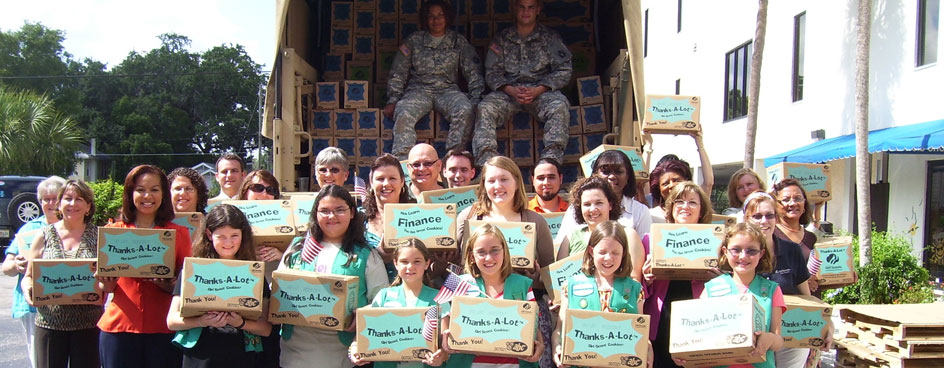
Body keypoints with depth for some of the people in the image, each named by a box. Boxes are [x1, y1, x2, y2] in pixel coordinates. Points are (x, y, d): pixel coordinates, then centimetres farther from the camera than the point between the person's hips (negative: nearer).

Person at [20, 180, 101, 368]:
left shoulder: (98, 236, 4)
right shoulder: (45, 235, 7)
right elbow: (28, 276, 11)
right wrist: (28, 289, -11)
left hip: (88, 324, -1)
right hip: (50, 322, 1)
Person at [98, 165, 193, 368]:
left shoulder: (179, 233, 5)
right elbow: (103, 286, 12)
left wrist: (169, 286, -13)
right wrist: (106, 284, -10)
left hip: (164, 329, 0)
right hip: (119, 326, 1)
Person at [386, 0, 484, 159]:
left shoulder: (459, 42, 11)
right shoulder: (414, 40, 10)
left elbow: (474, 73, 9)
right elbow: (397, 74, 9)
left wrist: (475, 100, -5)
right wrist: (393, 101, -3)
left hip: (448, 90, 0)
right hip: (419, 90, 0)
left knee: (465, 110, -34)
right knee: (403, 114, -34)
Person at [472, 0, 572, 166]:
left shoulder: (550, 37, 11)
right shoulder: (502, 38, 14)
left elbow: (564, 71, 4)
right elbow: (492, 72, 8)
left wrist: (538, 90, -12)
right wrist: (510, 90, -13)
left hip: (541, 90, -1)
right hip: (508, 91, 1)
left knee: (559, 106, -34)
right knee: (485, 108, -29)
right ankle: (486, 163, -41)